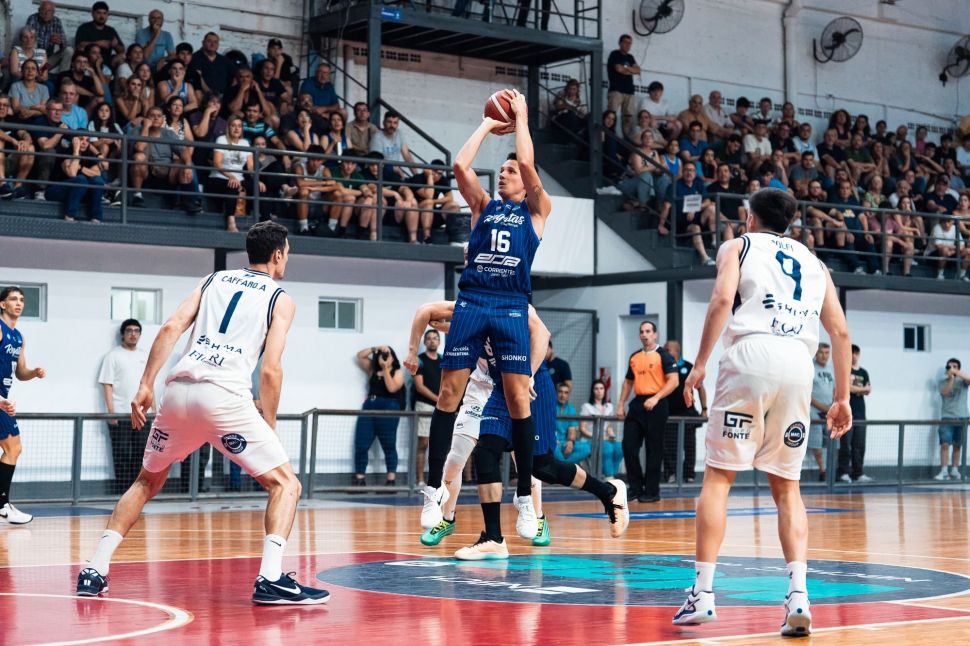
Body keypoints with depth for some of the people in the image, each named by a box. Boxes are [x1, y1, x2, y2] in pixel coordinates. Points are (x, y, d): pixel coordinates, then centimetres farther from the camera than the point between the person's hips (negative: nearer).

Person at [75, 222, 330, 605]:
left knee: (147, 482, 25)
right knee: (285, 484, 6)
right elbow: (270, 370, 0)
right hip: (224, 397, -5)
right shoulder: (281, 300, 11)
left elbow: (171, 327, 7)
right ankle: (270, 580, -12)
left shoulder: (213, 280, 22)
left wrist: (145, 386, 7)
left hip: (178, 390, 5)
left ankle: (95, 572, 18)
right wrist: (269, 428, 9)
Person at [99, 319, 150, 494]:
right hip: (120, 415, -5)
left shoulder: (145, 356, 15)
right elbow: (107, 385, -4)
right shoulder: (113, 356, 0)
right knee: (122, 455, -4)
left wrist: (154, 410, 12)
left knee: (140, 454, 3)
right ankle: (121, 491, 0)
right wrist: (111, 411, -12)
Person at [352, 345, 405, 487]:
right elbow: (360, 356, 19)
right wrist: (375, 349, 8)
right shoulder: (373, 369, 18)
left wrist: (386, 369, -9)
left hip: (388, 410, -4)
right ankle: (359, 479, 0)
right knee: (361, 445, -3)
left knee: (389, 446, -5)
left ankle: (391, 481, -6)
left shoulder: (398, 372, 5)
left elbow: (392, 388, -11)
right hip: (369, 408, 5)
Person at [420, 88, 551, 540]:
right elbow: (460, 165, 4)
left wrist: (522, 119, 6)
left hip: (511, 308, -3)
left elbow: (528, 164, -5)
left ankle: (525, 497, 0)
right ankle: (434, 486, 7)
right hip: (471, 302, 3)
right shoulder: (483, 206, 18)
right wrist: (488, 125, 13)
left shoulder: (536, 210, 10)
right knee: (448, 393, -1)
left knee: (518, 397, -6)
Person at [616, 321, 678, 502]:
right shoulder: (634, 357, 15)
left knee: (654, 450, -1)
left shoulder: (663, 356, -3)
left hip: (655, 405, -6)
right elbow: (628, 382, 22)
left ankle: (652, 492, 6)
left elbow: (673, 381, -10)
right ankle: (636, 487, 11)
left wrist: (656, 398, -20)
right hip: (637, 404, 6)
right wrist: (621, 404, 13)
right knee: (628, 446, 1)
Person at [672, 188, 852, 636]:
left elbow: (722, 298, -4)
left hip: (751, 354, -3)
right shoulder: (813, 262, 27)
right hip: (799, 364, 3)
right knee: (786, 487, 11)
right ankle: (798, 594, -5)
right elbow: (839, 331, 18)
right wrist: (842, 398, 20)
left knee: (718, 476, 3)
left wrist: (700, 364, -4)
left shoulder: (737, 246, 17)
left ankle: (702, 593, -3)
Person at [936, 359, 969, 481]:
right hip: (947, 417, -1)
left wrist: (956, 373, -26)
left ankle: (954, 471, 14)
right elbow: (945, 392, -12)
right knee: (945, 444, -11)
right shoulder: (943, 382, 7)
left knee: (957, 446, 6)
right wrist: (951, 378, -17)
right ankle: (943, 471, -11)